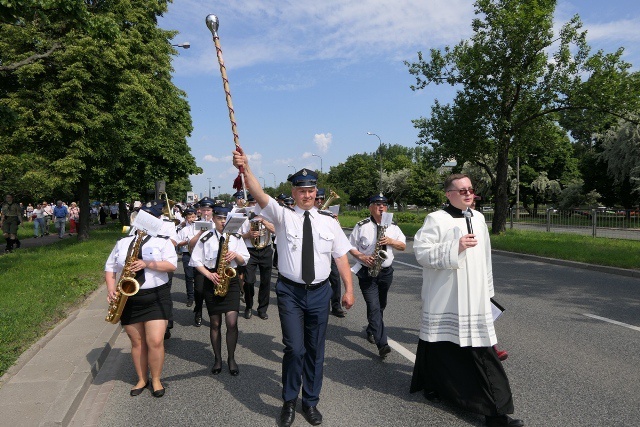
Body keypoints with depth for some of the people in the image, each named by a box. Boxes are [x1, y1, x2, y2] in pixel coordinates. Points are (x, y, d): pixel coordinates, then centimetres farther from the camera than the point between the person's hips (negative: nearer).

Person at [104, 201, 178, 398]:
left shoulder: (162, 242, 2)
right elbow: (110, 268, 11)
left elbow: (172, 264, -11)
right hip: (128, 299, 3)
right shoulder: (122, 243, 12)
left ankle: (156, 379, 13)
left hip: (156, 297, -3)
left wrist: (146, 264, -21)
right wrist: (111, 289, -5)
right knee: (137, 342, 12)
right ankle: (142, 379, 27)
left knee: (155, 341, -7)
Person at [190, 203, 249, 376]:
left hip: (231, 279, 0)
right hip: (212, 281, 0)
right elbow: (196, 260, 0)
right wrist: (209, 275, -13)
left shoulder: (236, 237, 3)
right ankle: (218, 359, 24)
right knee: (215, 323, 8)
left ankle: (231, 358, 10)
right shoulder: (205, 238, -1)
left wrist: (235, 255, -16)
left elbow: (245, 260, 6)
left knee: (232, 322, -9)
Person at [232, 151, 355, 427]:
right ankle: (289, 402, 21)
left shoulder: (328, 222, 5)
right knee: (295, 348, -5)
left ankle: (310, 402, 32)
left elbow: (341, 257, 4)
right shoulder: (283, 215, -2)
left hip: (320, 292, 3)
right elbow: (260, 195, -19)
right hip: (290, 291, -2)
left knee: (315, 350, 12)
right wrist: (245, 169, -36)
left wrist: (348, 289, -3)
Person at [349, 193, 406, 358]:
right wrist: (361, 257, -17)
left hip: (386, 272, 5)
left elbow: (403, 246, 6)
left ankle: (371, 331, 41)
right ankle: (382, 344, -15)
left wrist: (391, 241, -13)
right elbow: (350, 246, -1)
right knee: (374, 307, -12)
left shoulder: (392, 226, 5)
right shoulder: (361, 226, -5)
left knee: (381, 306, 17)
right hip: (367, 272, -4)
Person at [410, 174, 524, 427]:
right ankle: (433, 385, 35)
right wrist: (455, 247, -23)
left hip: (474, 299, 5)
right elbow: (421, 252, -16)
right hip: (444, 299, -4)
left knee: (480, 349, 2)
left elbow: (484, 257, 18)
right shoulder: (436, 219, -8)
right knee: (441, 344, 9)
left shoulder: (478, 218, 11)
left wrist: (487, 289, 21)